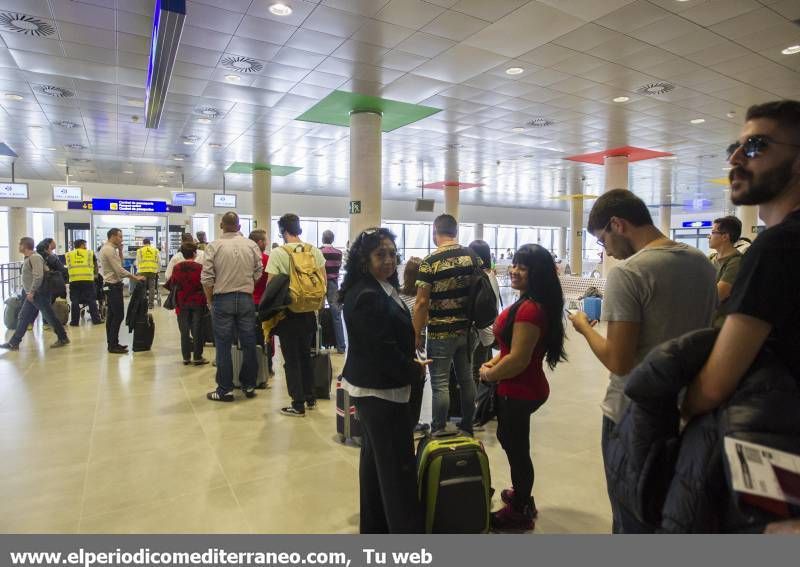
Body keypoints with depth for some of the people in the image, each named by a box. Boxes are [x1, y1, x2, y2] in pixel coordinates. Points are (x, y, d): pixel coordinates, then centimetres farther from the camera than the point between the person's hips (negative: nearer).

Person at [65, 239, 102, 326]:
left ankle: (74, 321, 9)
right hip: (88, 279, -1)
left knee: (75, 301, 7)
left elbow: (68, 266, 15)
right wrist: (95, 275, 29)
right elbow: (93, 265, 14)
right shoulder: (90, 253, 8)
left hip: (74, 280, 1)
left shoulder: (69, 254, 11)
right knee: (91, 300, 5)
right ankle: (96, 319, 7)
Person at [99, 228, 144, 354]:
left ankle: (112, 343, 18)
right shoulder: (109, 250, -16)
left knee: (112, 315, 12)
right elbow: (119, 270, -21)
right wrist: (135, 277, -17)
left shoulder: (108, 249, 14)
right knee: (118, 315, -8)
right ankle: (113, 345, -4)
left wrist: (120, 250, 7)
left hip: (112, 285, 11)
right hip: (114, 286, -11)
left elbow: (119, 263, 17)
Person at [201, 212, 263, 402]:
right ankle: (249, 386, 19)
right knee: (248, 343, 10)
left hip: (222, 299, -2)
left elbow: (206, 278, -7)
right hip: (246, 299, 2)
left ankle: (225, 390, 11)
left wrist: (210, 300, 7)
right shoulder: (252, 245, 1)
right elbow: (258, 273, 1)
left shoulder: (214, 246, -5)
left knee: (223, 345, 5)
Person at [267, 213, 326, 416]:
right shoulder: (315, 251, 0)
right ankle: (310, 399, 27)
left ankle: (298, 405, 10)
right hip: (309, 312, 4)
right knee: (306, 355, 19)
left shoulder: (278, 253, -11)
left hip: (288, 312, -4)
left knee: (292, 359, 5)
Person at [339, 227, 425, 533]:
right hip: (380, 388, -10)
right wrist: (413, 372, -11)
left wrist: (410, 365, -1)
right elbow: (382, 348, -25)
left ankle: (375, 525, 36)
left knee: (375, 457, 20)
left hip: (375, 386, 10)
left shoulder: (382, 289, 8)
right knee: (399, 465, 0)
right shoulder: (366, 296, -23)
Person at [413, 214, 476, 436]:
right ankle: (467, 428, 28)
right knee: (466, 378, 15)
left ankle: (439, 433, 13)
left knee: (440, 383, 3)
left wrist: (417, 334, -6)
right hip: (466, 330, 6)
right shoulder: (472, 257, 2)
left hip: (440, 334, -5)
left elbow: (422, 302, -15)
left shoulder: (430, 262, -14)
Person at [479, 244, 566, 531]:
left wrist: (488, 375, -11)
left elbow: (519, 359, -27)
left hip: (519, 391, -10)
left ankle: (520, 512, 32)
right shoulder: (532, 303, 6)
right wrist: (494, 362, 5)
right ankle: (522, 495, 47)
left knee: (516, 447, 9)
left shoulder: (529, 309, -27)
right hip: (523, 388, 10)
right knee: (510, 441, 26)